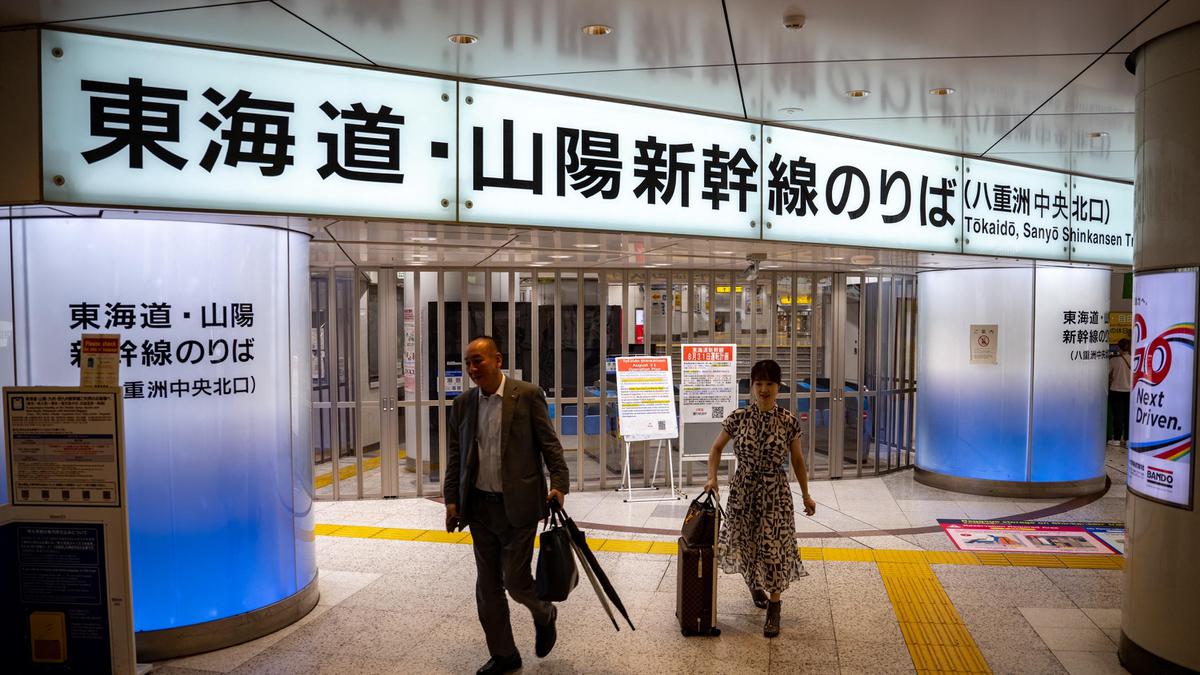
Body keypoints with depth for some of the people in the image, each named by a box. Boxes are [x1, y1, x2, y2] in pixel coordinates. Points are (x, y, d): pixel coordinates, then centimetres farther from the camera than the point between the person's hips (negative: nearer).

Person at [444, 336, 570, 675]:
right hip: (480, 506, 5)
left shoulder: (527, 395, -7)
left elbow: (549, 443, -7)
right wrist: (451, 500, 7)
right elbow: (454, 457, 11)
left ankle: (544, 615, 33)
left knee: (516, 581, -1)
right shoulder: (463, 404, 6)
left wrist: (559, 482, -18)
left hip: (518, 505, -5)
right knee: (487, 585, 11)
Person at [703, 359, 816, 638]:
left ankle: (774, 608, 12)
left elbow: (797, 460, 4)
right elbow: (716, 448, 7)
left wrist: (806, 495, 7)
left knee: (774, 547, -3)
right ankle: (755, 587, 43)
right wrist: (712, 478, -6)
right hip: (743, 490, 1)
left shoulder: (789, 421, -6)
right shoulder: (737, 418, -6)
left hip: (775, 492, -1)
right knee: (746, 543, 12)